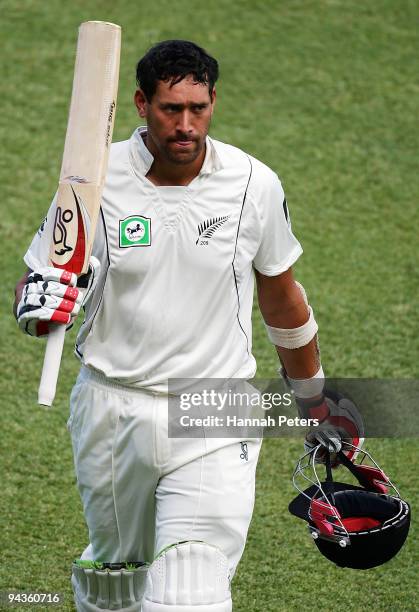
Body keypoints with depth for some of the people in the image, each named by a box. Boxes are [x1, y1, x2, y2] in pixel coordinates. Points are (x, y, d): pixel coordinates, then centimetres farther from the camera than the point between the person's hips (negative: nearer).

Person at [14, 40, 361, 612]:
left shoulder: (255, 184, -4)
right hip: (113, 410, 1)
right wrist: (37, 304, -27)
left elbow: (279, 291, 11)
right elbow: (37, 279, -1)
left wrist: (313, 397, 20)